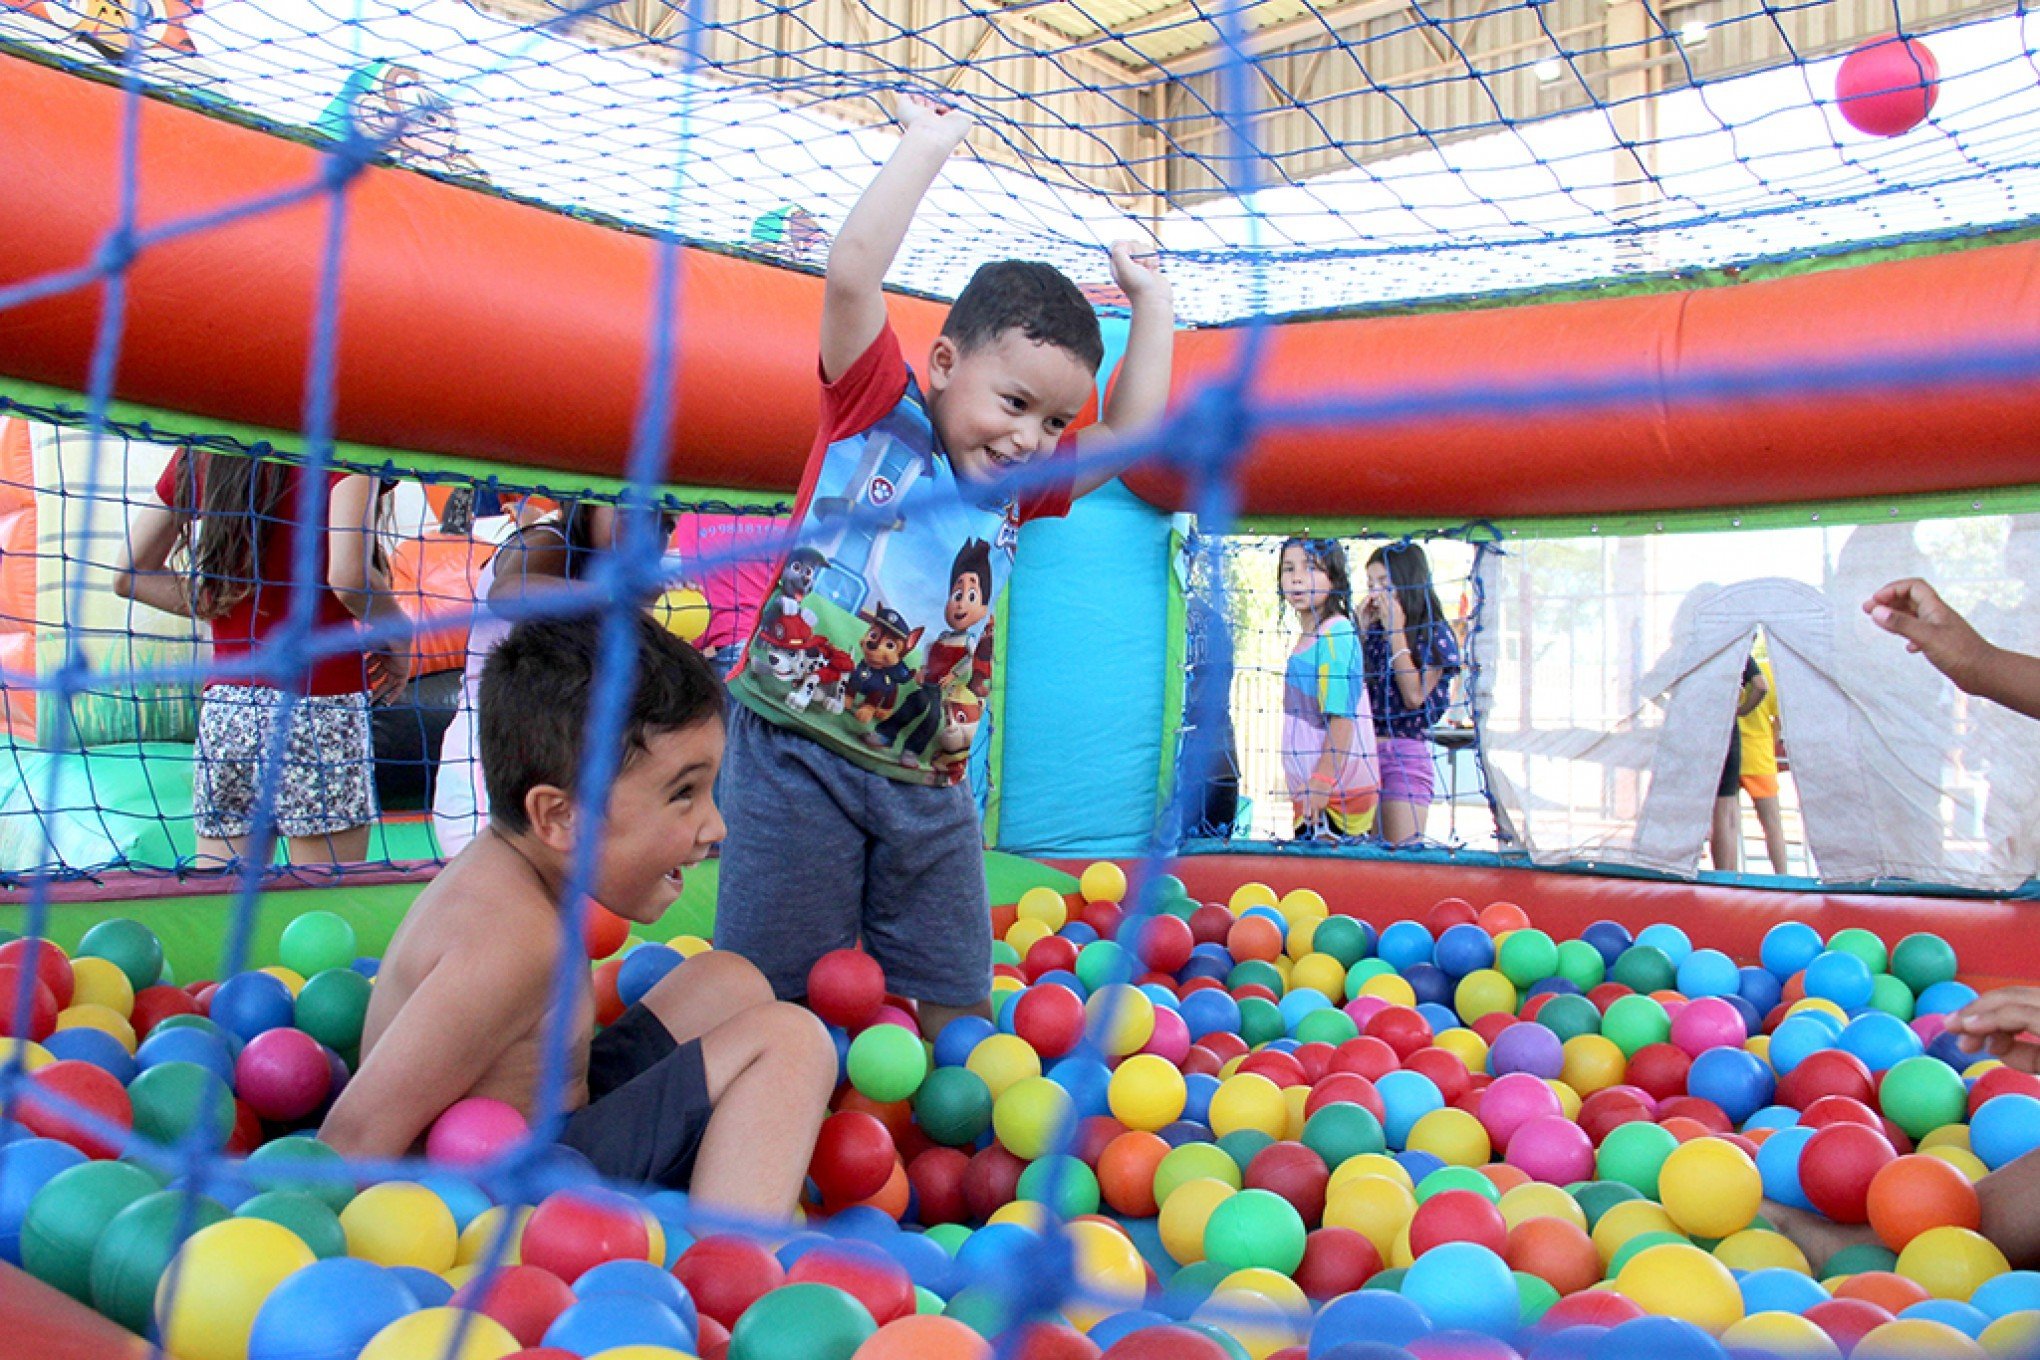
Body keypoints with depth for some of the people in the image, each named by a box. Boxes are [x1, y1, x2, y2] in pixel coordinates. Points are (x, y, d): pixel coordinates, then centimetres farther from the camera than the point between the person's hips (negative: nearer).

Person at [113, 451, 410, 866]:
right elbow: (348, 576, -20)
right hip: (320, 698, -5)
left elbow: (129, 577, 15)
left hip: (223, 708, 5)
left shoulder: (198, 454, 11)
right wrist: (397, 636, -2)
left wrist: (230, 612, 13)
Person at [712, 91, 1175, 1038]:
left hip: (928, 787, 5)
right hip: (796, 751, -5)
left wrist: (1151, 303, 13)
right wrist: (930, 143, -8)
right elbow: (852, 273, -14)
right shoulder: (872, 409, -2)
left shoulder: (1019, 488, 12)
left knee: (955, 1011, 6)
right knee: (779, 1002, -1)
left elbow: (1126, 432, 7)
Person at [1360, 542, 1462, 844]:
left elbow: (1415, 697, -13)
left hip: (1406, 754, -5)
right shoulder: (1374, 633, 12)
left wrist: (1397, 632, -11)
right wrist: (1362, 631, 2)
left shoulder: (1435, 632, -3)